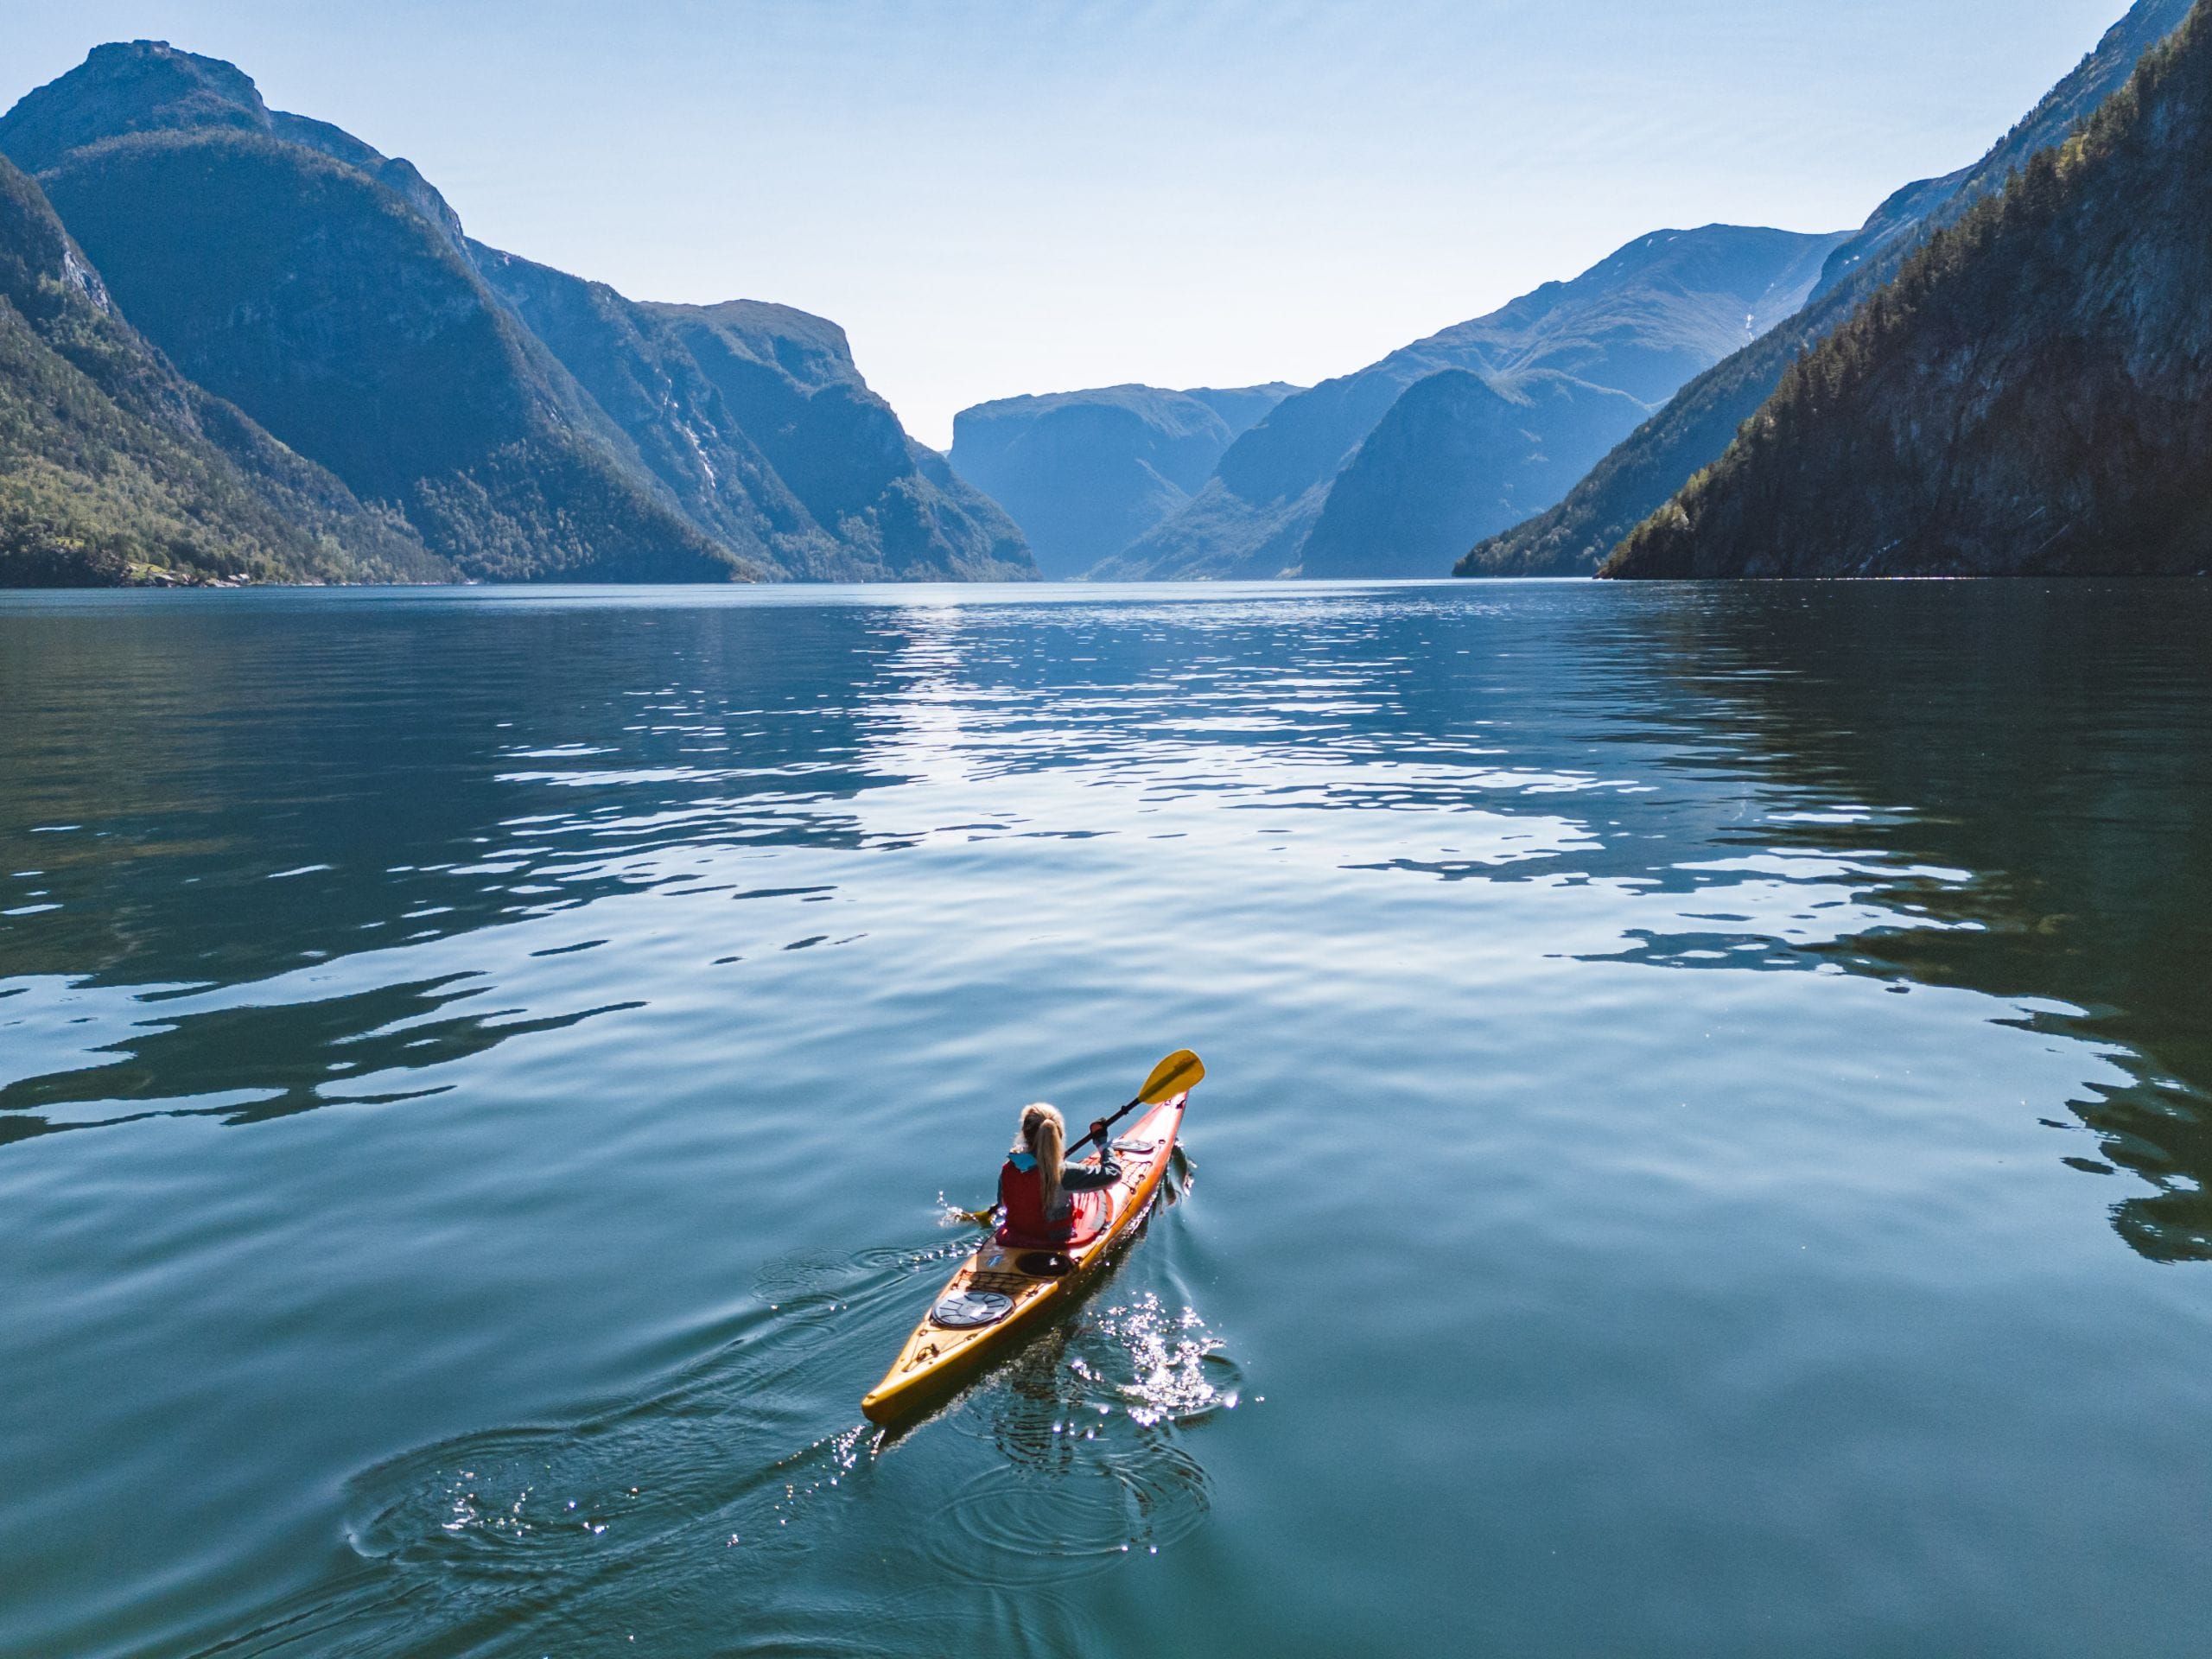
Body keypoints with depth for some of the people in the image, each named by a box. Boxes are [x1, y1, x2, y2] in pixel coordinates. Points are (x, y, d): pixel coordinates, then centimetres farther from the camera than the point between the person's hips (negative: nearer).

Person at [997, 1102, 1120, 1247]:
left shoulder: (1007, 1170, -19)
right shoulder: (1063, 1173, -32)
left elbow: (1002, 1203, 1)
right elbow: (1113, 1173, -26)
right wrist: (1103, 1141, -11)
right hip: (1059, 1239, -4)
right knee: (1097, 1193, 24)